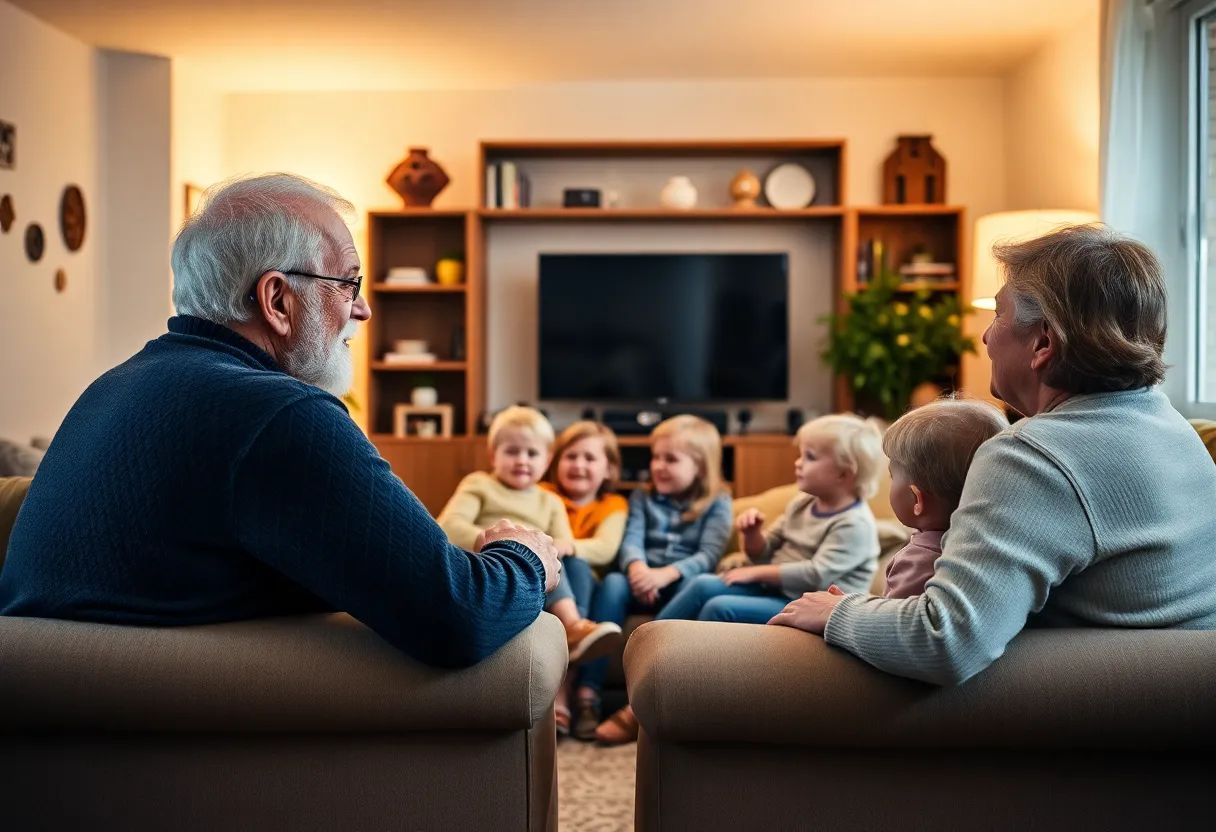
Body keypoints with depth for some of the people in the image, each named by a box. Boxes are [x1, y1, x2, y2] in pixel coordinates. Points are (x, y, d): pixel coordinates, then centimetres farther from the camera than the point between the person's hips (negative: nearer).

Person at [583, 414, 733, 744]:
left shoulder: (717, 503, 10)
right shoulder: (642, 497, 18)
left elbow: (708, 555, -6)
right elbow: (631, 539, 1)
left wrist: (666, 574, -25)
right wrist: (637, 568, -25)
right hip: (643, 583, 2)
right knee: (613, 582, -31)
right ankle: (588, 693, -40)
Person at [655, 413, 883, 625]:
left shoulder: (855, 525, -15)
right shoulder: (802, 504, 12)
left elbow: (817, 576, -25)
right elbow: (765, 552, 18)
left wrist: (756, 572, -18)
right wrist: (752, 533, -6)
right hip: (775, 590, 9)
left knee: (720, 608, -23)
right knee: (703, 585, -8)